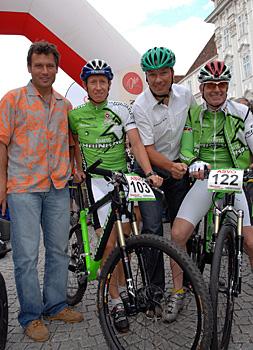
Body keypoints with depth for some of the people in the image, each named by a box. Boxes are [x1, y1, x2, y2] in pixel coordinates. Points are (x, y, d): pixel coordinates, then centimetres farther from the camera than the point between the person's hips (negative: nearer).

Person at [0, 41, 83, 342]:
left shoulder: (65, 104, 12)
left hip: (58, 187, 5)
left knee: (59, 250, 11)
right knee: (26, 256, 0)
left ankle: (55, 305, 28)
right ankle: (31, 316, 17)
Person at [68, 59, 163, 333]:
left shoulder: (121, 110, 0)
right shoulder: (75, 115, 3)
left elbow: (136, 143, -9)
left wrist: (149, 172, -22)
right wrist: (76, 168, 4)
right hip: (96, 180, -1)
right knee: (109, 243, -7)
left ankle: (122, 287, 29)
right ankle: (116, 302, 8)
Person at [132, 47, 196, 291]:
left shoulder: (185, 94, -4)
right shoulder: (140, 106, -17)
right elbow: (148, 149, -18)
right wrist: (171, 167, -33)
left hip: (179, 165, 4)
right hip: (151, 169, -4)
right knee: (152, 228, -11)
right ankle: (154, 287, 4)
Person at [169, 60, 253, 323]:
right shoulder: (192, 115, 5)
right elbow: (186, 151, 4)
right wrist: (195, 164, -18)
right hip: (204, 181, 1)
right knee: (177, 234, -13)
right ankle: (178, 294, 9)